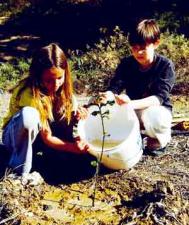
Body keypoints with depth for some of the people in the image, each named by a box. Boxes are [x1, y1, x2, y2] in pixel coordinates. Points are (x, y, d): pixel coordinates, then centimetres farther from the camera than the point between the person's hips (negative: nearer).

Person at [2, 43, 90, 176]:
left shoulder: (61, 86, -15)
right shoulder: (30, 94, -32)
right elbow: (47, 139, -27)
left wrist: (78, 113, -27)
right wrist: (72, 147, -39)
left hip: (41, 131, 5)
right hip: (16, 134, -5)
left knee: (70, 101, -17)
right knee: (28, 115, -40)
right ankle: (20, 169, -23)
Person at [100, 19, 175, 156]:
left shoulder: (166, 66, -18)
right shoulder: (126, 64, -8)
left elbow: (159, 97, -29)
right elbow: (114, 88, -18)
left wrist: (132, 104, -48)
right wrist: (107, 96, -45)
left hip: (157, 109, -3)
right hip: (132, 110, 4)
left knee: (154, 117, -41)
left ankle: (158, 140, -3)